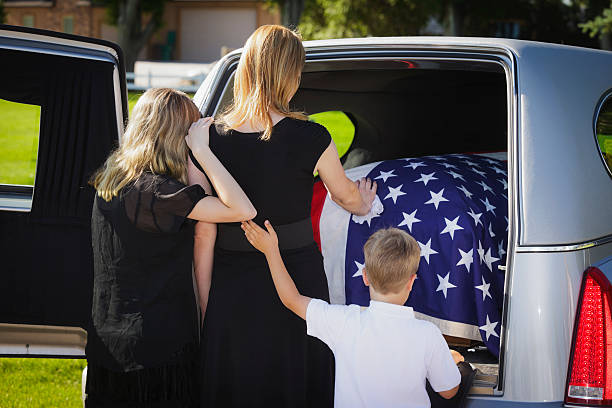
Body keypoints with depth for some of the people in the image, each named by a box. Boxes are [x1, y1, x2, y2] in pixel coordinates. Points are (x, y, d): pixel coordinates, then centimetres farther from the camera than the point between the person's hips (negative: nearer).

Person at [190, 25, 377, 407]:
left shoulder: (207, 141, -10)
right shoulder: (311, 139, -13)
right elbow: (346, 194, 8)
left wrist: (204, 308, 4)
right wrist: (362, 206, 32)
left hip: (233, 286, 1)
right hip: (298, 279, -1)